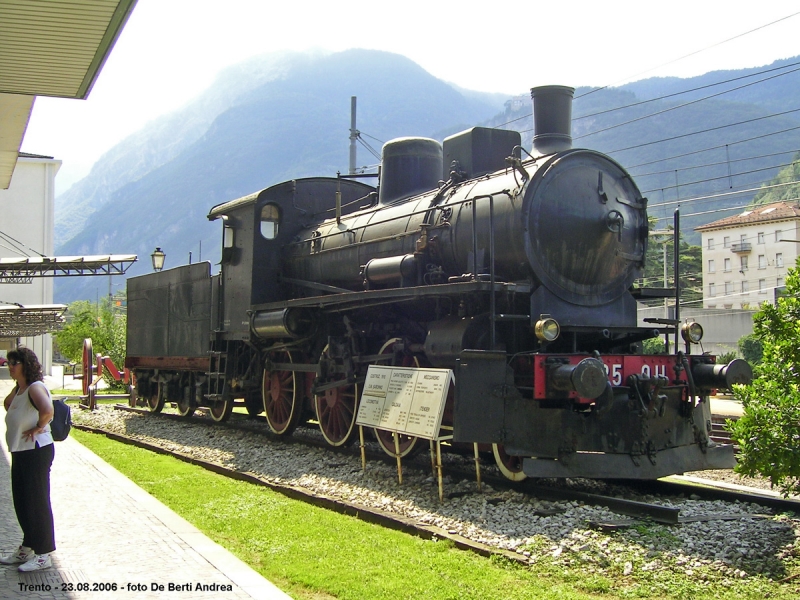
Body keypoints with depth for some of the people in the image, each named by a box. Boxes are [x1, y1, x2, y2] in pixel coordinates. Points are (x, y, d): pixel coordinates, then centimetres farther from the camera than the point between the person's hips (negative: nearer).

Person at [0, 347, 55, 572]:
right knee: (21, 502, 17)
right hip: (20, 452, 10)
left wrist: (38, 427, -22)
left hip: (36, 451, -10)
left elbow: (47, 410, -38)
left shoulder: (35, 388, -18)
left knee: (37, 502, -2)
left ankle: (44, 555, 7)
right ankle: (27, 549, 30)